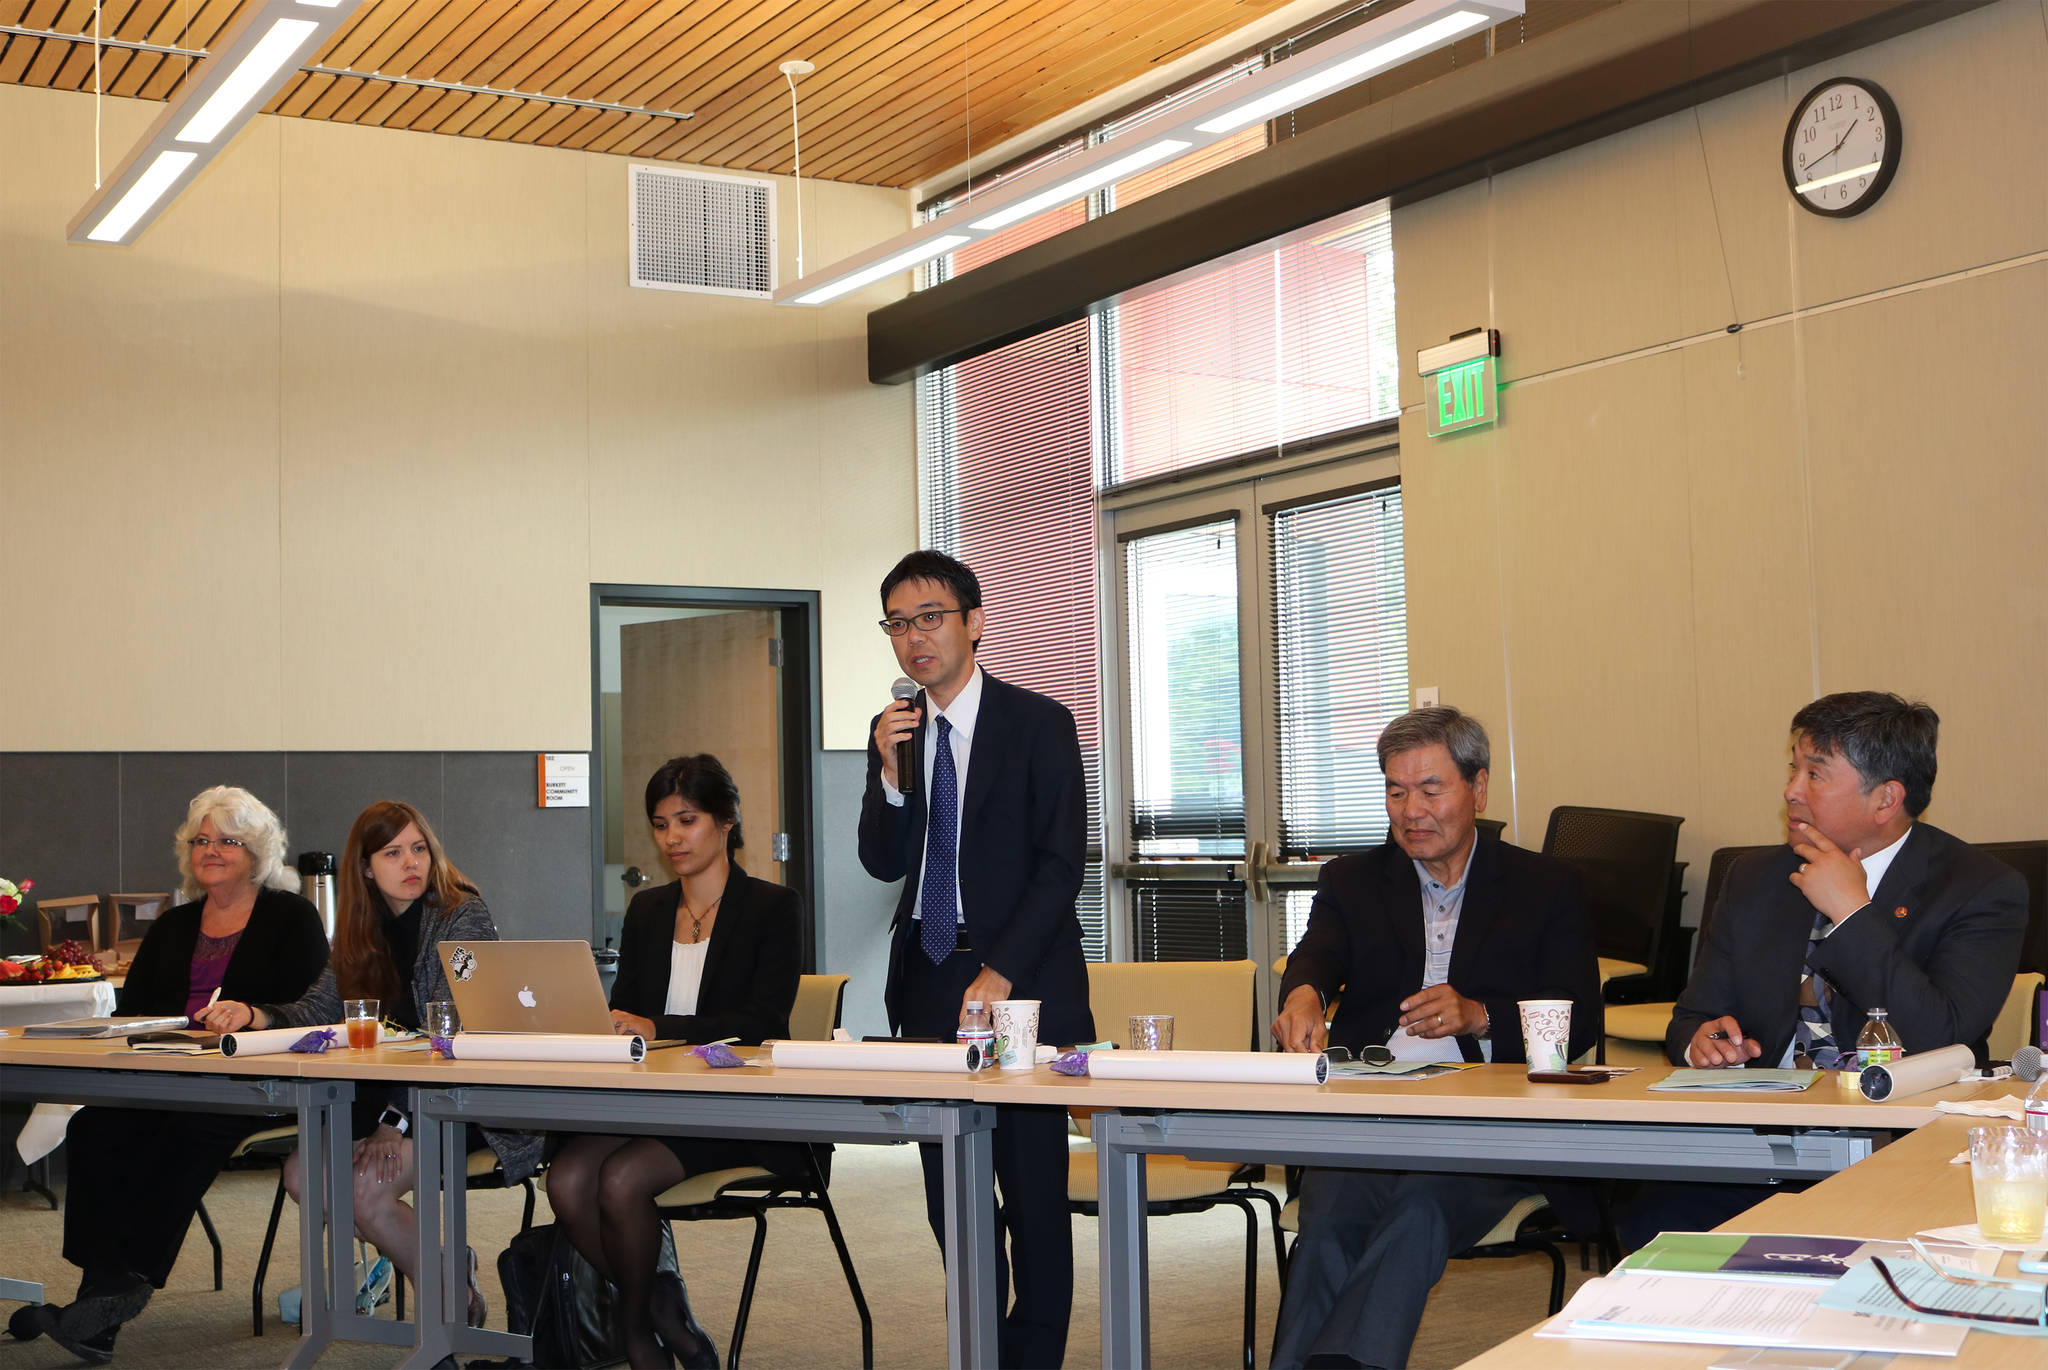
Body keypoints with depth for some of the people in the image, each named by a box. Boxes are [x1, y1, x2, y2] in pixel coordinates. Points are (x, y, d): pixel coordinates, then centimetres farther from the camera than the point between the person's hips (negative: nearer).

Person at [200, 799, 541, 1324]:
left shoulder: (462, 916, -12)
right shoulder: (363, 928, 10)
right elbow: (318, 1009, 4)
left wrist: (398, 1120, -26)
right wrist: (253, 1015, -17)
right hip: (383, 1094, 7)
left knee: (368, 1188, -25)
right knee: (301, 1173, -11)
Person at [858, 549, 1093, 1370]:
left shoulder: (1038, 723, -5)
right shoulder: (895, 729, 10)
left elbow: (1061, 865, -9)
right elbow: (884, 863, 6)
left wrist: (1001, 974, -16)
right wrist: (889, 773, -10)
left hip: (1022, 983, -5)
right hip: (928, 983, 5)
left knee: (1033, 1184, 1)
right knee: (949, 1189, 10)